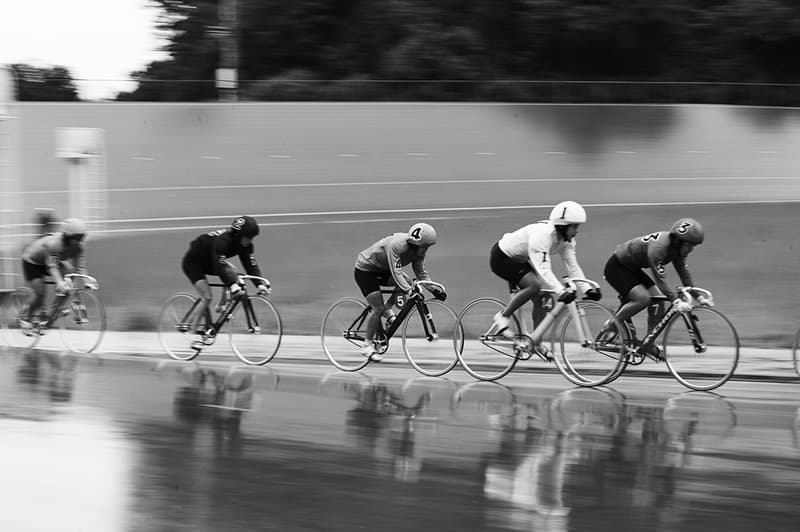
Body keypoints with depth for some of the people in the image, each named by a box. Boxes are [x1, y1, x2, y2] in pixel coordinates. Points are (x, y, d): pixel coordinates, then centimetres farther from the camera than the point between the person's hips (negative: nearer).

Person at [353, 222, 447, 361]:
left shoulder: (418, 251, -11)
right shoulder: (396, 245, -35)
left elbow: (421, 273, -6)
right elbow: (397, 273, -41)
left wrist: (435, 290, -18)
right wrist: (410, 291, -48)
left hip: (381, 270, 8)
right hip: (365, 270, -8)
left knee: (407, 283, -14)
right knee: (378, 309, -15)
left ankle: (387, 308, 4)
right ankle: (367, 345, -2)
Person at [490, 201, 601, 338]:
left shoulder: (567, 240, -9)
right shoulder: (542, 235, -36)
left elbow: (573, 267, -10)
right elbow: (543, 270, -44)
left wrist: (588, 289, -24)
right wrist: (561, 292, -54)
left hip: (519, 260, 9)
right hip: (501, 258, -9)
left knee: (541, 301, -2)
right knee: (534, 285, -29)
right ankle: (503, 317, -12)